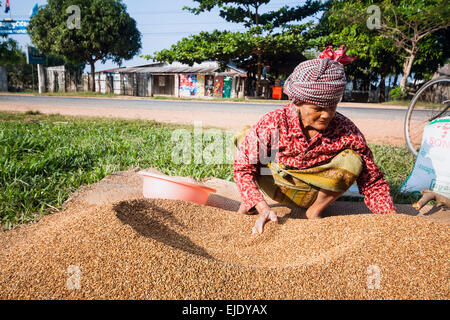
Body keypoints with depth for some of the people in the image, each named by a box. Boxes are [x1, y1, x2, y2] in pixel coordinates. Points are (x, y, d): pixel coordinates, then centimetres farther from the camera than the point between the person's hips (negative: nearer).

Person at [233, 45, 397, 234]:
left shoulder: (347, 132, -23)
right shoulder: (273, 123, -26)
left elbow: (373, 183, -15)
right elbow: (243, 168, -24)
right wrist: (262, 207, -36)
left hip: (312, 195, 1)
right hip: (274, 184, 0)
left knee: (353, 161, -27)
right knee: (243, 136, -20)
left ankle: (315, 211, -2)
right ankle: (250, 202, 1)